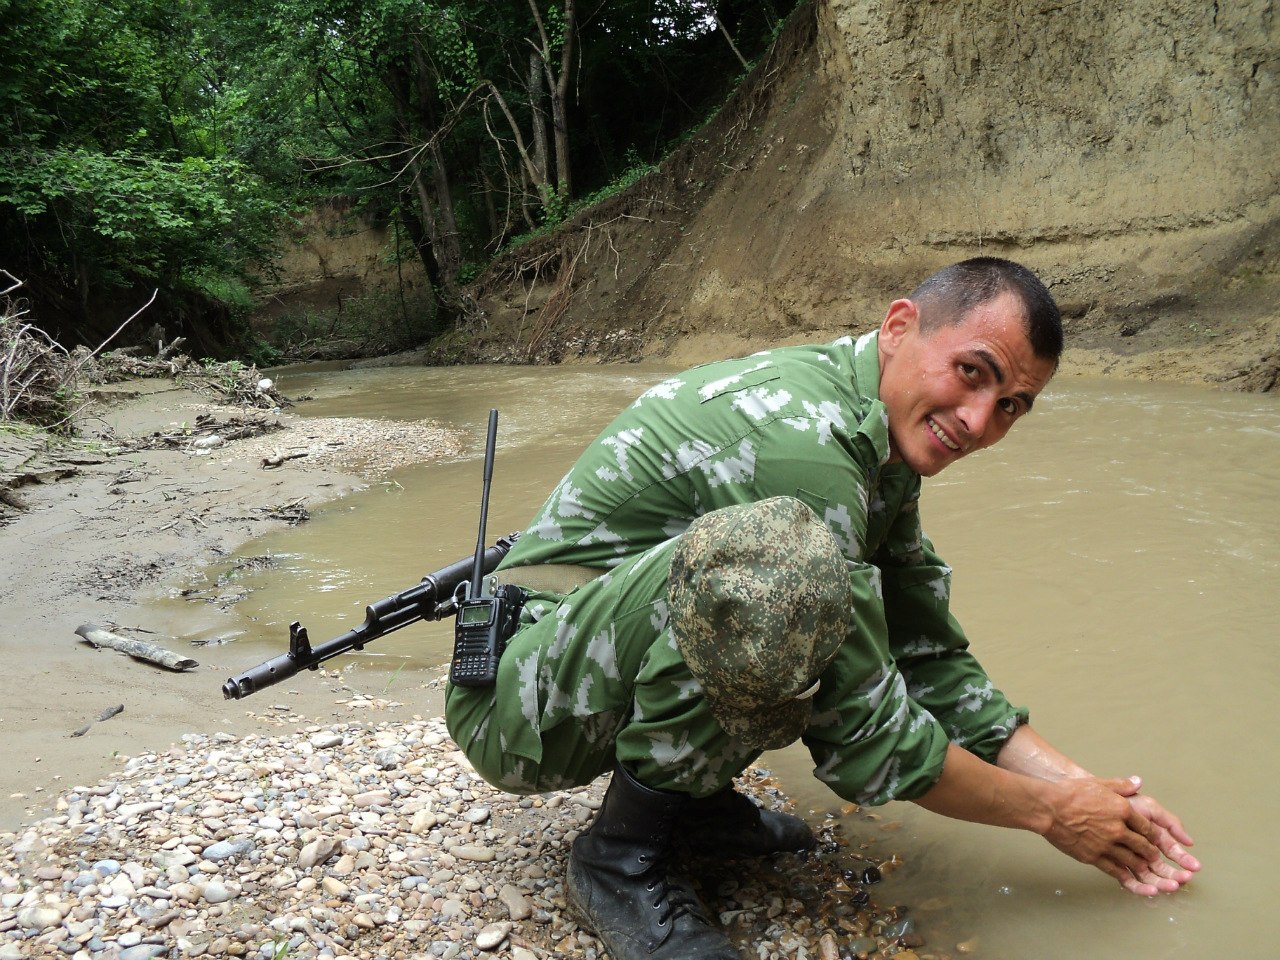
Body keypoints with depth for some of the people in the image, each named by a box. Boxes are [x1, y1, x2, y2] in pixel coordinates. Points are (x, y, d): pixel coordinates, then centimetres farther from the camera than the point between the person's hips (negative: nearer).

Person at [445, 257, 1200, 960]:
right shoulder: (801, 440, -26)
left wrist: (1078, 782, 3)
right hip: (514, 691, -9)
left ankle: (693, 790, 9)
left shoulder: (878, 446, 5)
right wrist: (1050, 813, -8)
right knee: (778, 553, -35)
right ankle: (623, 853, -14)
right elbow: (863, 738, -22)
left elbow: (931, 661, 10)